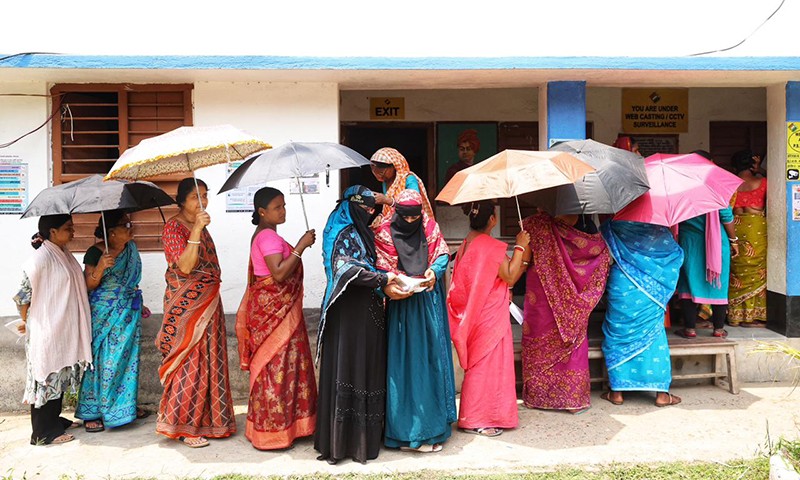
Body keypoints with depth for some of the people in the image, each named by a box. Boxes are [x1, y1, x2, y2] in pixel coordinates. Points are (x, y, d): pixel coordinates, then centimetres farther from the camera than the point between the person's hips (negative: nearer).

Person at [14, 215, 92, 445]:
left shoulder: (64, 254, 7)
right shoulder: (41, 258, -20)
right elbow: (24, 293, -15)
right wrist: (26, 321, -4)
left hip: (64, 329, 9)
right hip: (46, 330, -9)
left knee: (60, 375, 17)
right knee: (46, 376, -1)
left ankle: (54, 420, 30)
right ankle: (42, 433, 8)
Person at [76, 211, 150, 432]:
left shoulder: (131, 248, 6)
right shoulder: (95, 252, -12)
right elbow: (87, 286, -13)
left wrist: (138, 305, 20)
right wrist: (100, 267, -29)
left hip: (128, 313, 6)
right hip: (104, 314, -6)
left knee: (127, 357, 11)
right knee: (102, 360, 0)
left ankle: (126, 405, 23)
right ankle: (92, 412, 10)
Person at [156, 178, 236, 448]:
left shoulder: (200, 226, 14)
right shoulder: (174, 227, -12)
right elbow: (185, 266, -25)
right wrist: (196, 230, -30)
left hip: (207, 303, 8)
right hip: (186, 305, -8)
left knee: (208, 361, 11)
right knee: (189, 363, -5)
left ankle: (204, 420, 22)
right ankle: (182, 427, 4)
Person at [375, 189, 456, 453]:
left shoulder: (430, 227, 4)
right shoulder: (384, 233, -5)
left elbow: (443, 254, 5)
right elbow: (380, 268, -10)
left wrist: (434, 271, -16)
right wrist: (387, 287, -29)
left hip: (429, 303, 3)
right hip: (401, 304, -3)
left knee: (430, 357, 8)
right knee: (404, 360, -2)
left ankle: (431, 419, 20)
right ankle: (406, 426, 6)